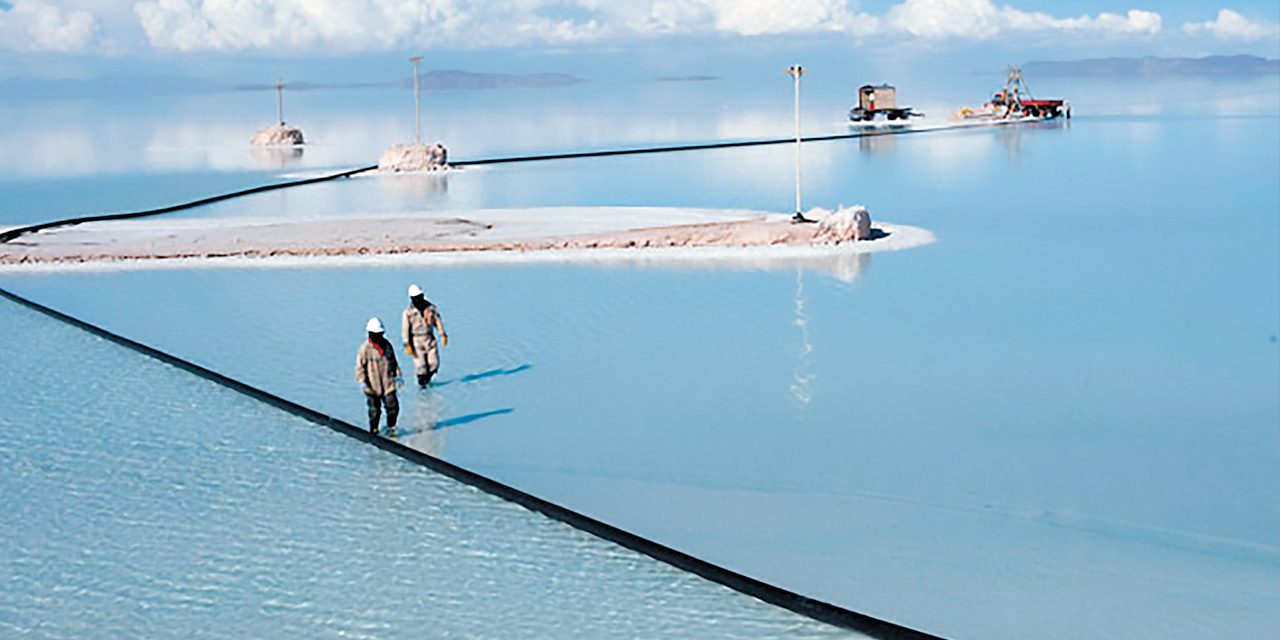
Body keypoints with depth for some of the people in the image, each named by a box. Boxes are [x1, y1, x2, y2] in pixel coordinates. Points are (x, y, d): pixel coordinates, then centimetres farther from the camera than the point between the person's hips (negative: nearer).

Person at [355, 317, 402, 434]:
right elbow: (360, 366, -5)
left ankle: (391, 427, 20)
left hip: (388, 383, 4)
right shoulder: (365, 348, -8)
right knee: (374, 410, 2)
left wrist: (398, 375, 14)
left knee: (393, 407, 0)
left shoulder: (387, 345, 5)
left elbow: (393, 362, 17)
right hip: (372, 385, -4)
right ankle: (373, 430, 18)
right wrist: (362, 381, -12)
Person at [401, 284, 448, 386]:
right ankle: (421, 382, 23)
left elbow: (437, 321, 6)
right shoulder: (408, 312, -9)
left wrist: (443, 335, -1)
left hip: (430, 339, 3)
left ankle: (427, 378, 30)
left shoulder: (430, 308, 0)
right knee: (420, 365, -2)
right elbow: (405, 329, -7)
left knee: (434, 364, 2)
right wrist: (407, 344, -12)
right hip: (416, 341, -3)